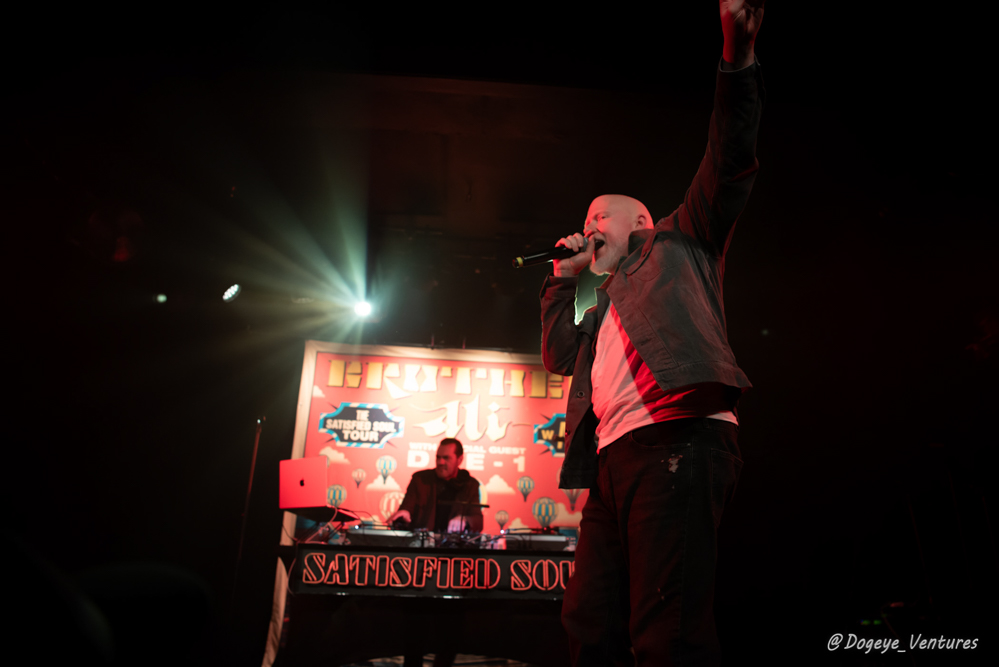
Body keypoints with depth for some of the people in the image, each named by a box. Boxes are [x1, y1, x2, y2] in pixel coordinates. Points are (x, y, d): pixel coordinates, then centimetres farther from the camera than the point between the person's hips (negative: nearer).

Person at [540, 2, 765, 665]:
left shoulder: (678, 244, 19)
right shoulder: (605, 306, 35)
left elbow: (726, 167, 7)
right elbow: (560, 355, 27)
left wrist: (738, 59, -4)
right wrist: (565, 277, 27)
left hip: (676, 439, -7)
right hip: (613, 459, 8)